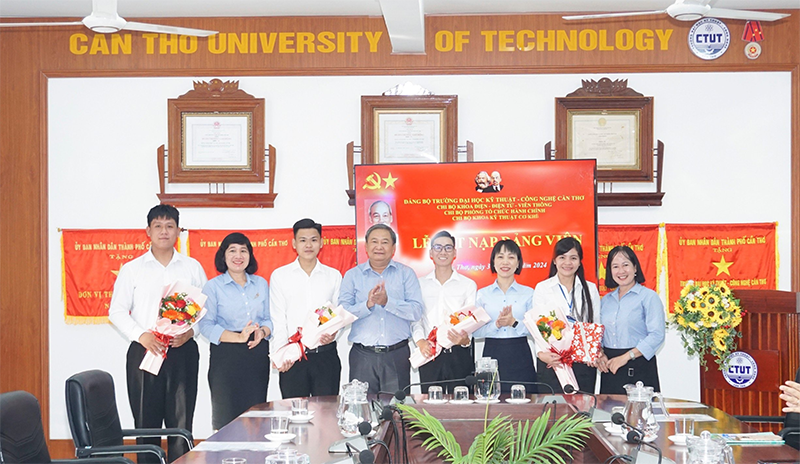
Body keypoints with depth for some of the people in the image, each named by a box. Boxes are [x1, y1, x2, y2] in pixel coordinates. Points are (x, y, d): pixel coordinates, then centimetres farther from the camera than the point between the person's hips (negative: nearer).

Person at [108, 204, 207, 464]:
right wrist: (141, 335, -11)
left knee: (181, 423, -2)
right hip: (144, 351, 0)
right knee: (146, 422, 2)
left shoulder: (192, 267, 10)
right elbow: (117, 310, 3)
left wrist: (190, 332, -10)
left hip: (183, 351, 0)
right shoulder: (132, 269, 8)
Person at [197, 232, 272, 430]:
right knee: (226, 417, -2)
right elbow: (206, 325, -7)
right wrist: (239, 337, -18)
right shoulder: (213, 286, 1)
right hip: (226, 357, -3)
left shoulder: (261, 284, 13)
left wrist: (262, 332, -9)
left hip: (258, 356, 3)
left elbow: (269, 319, 14)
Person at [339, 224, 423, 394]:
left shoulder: (406, 273, 8)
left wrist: (387, 302, -17)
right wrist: (367, 305, -18)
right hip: (363, 355, 0)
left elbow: (416, 311, -4)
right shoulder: (352, 275, 9)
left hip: (397, 354, 0)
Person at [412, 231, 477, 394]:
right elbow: (415, 318, 6)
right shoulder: (420, 284, 12)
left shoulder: (468, 284, 8)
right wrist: (420, 341, -13)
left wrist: (465, 339, -19)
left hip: (459, 354, -1)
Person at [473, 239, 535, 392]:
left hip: (520, 357, 0)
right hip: (492, 354, 0)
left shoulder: (529, 293, 7)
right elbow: (476, 332, 1)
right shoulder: (483, 294, 8)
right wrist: (496, 324, -16)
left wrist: (514, 322, -16)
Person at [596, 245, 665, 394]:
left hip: (639, 368, -5)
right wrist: (599, 354, -2)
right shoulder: (606, 300, 15)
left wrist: (626, 357, -17)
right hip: (610, 369, 5)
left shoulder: (649, 296, -3)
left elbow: (657, 335, -12)